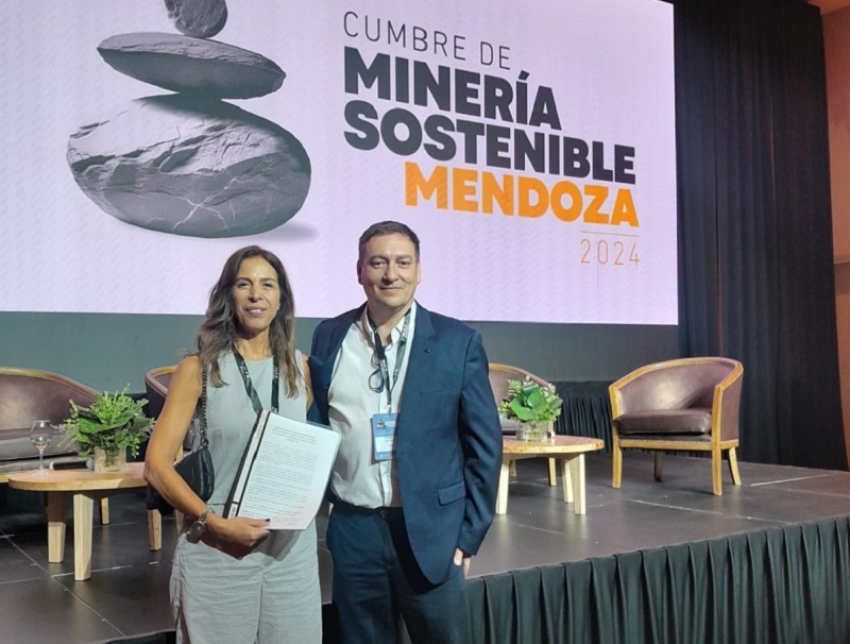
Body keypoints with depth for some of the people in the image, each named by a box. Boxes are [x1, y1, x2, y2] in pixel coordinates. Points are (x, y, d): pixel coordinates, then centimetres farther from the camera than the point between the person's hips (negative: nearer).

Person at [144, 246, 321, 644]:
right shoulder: (199, 369, -3)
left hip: (292, 548, 3)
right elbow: (156, 465, -6)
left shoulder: (299, 368, 6)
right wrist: (213, 521, -16)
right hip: (216, 550, -3)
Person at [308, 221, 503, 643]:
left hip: (430, 530, -2)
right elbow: (314, 428, 10)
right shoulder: (329, 338, 2)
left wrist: (469, 534, -3)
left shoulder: (458, 342, -4)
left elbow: (484, 444, -2)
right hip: (353, 531, 2)